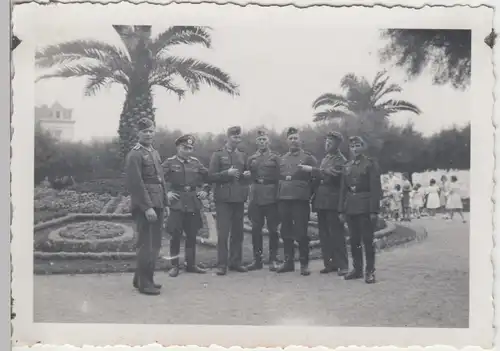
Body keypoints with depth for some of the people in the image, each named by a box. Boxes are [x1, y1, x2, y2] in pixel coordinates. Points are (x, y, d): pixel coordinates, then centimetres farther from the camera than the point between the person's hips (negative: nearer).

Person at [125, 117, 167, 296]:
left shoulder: (155, 153, 18)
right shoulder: (135, 155, -10)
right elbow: (136, 184, -17)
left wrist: (164, 204, 15)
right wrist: (147, 207, -21)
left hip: (156, 204, 9)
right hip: (144, 205, -9)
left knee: (155, 244, 14)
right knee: (146, 245, -4)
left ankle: (141, 278, 26)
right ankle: (144, 283, 5)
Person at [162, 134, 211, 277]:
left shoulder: (195, 162, 11)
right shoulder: (169, 162, 0)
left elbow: (207, 176, 17)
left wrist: (205, 190, 3)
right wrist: (167, 192, -19)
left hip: (193, 203, 4)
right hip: (177, 203, -4)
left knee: (192, 235, 9)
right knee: (175, 235, -2)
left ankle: (191, 264, 20)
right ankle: (174, 265, 9)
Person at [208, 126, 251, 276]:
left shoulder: (242, 155, 15)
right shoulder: (218, 155, 1)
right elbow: (211, 176, -5)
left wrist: (247, 175, 1)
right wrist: (227, 173, -17)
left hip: (239, 197, 5)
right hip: (223, 198, -5)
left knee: (238, 232, 8)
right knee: (223, 232, -5)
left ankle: (235, 262, 17)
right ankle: (222, 264, 1)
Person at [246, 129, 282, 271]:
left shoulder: (275, 157, 6)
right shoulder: (251, 159, 14)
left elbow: (279, 177, 2)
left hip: (271, 197, -3)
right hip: (255, 198, 3)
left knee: (273, 229, 0)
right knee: (256, 229, 3)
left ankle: (273, 260, 7)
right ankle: (257, 259, 12)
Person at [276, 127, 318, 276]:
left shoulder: (308, 157, 2)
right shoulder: (282, 159, 16)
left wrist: (311, 170, -15)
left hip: (300, 199, -4)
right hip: (283, 199, 5)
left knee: (301, 232, -3)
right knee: (286, 232, 8)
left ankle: (304, 264, 5)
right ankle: (288, 262, 17)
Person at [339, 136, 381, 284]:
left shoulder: (371, 164, -3)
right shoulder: (347, 166, 13)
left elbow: (375, 188, -9)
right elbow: (343, 189, 13)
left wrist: (374, 210, -15)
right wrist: (342, 210, 7)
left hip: (365, 208, -5)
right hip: (351, 208, 5)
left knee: (367, 240, -2)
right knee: (354, 240, 9)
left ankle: (370, 271, 6)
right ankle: (357, 269, 18)